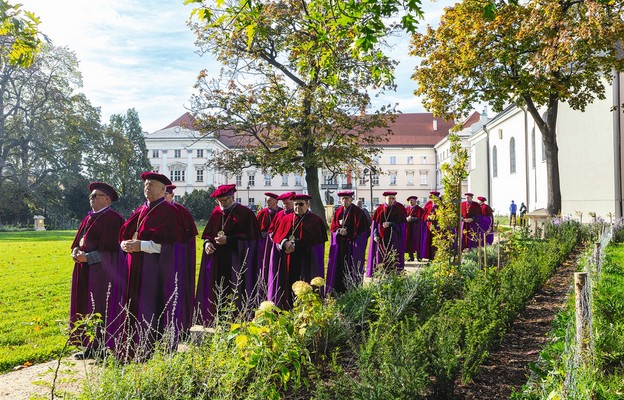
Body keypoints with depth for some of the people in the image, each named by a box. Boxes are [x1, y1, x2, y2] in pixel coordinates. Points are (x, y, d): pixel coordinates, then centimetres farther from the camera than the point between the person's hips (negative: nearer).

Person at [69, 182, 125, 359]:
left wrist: (87, 257, -17)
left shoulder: (112, 218, -11)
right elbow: (79, 241, 18)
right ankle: (90, 344, 18)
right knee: (87, 305, 10)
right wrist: (76, 251, -3)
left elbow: (108, 248, -17)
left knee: (98, 306, -5)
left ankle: (97, 347, 1)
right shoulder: (89, 218, 16)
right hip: (86, 270, 9)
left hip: (102, 270, -9)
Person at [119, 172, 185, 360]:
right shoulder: (139, 211, 17)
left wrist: (141, 245, -18)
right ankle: (135, 350, 18)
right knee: (135, 309, 8)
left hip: (158, 271, -7)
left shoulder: (169, 211, -7)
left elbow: (169, 242, -16)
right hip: (137, 270, 8)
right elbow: (124, 234, 17)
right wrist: (125, 244, -6)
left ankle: (155, 353, 4)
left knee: (152, 310, -5)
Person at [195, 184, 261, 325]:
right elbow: (207, 234, 19)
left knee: (235, 295, -5)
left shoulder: (245, 213, -4)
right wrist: (207, 242, -4)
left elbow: (250, 238, -9)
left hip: (236, 265, -5)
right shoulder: (216, 213, 13)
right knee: (216, 293, 5)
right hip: (217, 263, 5)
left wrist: (228, 240, -16)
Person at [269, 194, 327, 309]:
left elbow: (314, 241, -6)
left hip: (306, 262, -3)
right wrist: (285, 243, -13)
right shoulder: (286, 219, 13)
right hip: (288, 262, 3)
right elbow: (277, 236, 8)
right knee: (287, 286, 2)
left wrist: (295, 245, -11)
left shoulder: (315, 221, 1)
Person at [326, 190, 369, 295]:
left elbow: (361, 229, -7)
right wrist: (339, 230, -9)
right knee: (339, 266, 5)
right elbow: (332, 227, 11)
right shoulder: (338, 212, 9)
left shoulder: (357, 212, -6)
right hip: (339, 245, 5)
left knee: (351, 268, -2)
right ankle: (338, 289, 12)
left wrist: (347, 232, -11)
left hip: (352, 245, -5)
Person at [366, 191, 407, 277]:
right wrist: (375, 235, -4)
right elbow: (375, 223, 8)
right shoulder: (380, 209, 8)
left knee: (393, 257, -7)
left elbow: (402, 223, -1)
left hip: (394, 238, -2)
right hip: (381, 238, 2)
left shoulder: (399, 208, 2)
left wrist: (390, 224, -13)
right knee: (380, 256, -1)